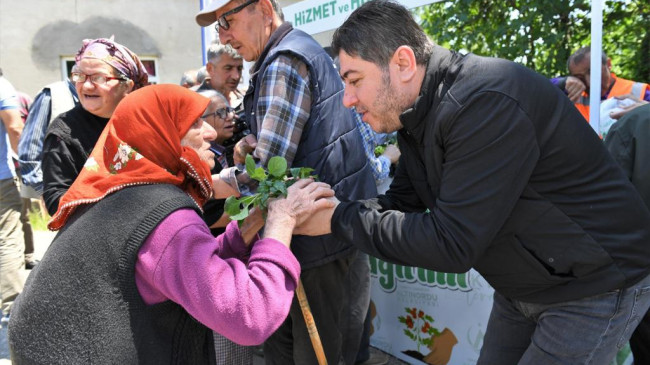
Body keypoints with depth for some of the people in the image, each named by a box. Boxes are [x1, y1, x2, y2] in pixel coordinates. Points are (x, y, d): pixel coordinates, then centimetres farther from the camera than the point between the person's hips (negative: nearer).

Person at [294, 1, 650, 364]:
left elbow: (450, 243, -32)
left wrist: (338, 218, -25)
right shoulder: (418, 114, 0)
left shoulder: (485, 103, -31)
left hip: (595, 287, -8)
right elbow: (401, 203, 2)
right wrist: (324, 208, -13)